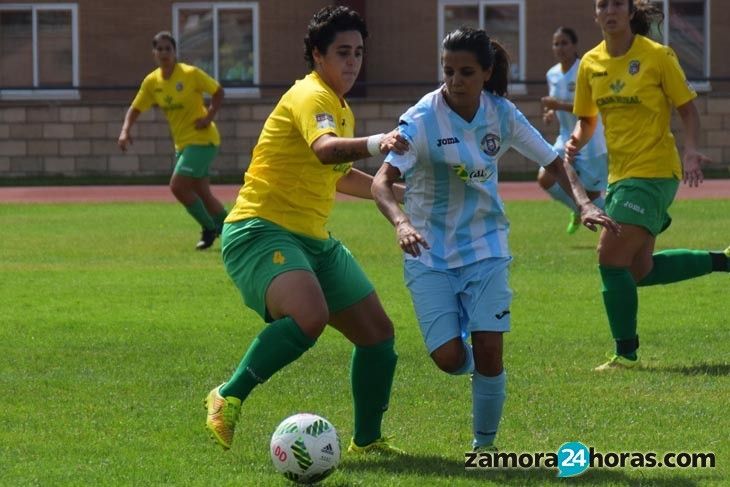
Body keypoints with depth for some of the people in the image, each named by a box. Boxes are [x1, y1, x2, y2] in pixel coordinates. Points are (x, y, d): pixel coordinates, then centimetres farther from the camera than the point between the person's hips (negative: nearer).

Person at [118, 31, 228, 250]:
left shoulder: (191, 74, -14)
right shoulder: (152, 81, 2)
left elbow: (218, 91, -5)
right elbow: (135, 109, 7)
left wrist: (209, 117, -16)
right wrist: (125, 131, -9)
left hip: (202, 139, -6)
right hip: (182, 142, 6)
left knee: (178, 185, -17)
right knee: (201, 192, 7)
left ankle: (209, 228, 0)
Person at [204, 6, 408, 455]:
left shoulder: (342, 108, 17)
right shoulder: (310, 96, -13)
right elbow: (326, 149, -36)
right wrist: (374, 144, -54)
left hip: (313, 240, 10)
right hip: (261, 231, -10)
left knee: (377, 331, 8)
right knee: (310, 316, -34)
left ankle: (367, 439, 24)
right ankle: (228, 398, -18)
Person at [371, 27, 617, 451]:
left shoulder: (502, 115, -6)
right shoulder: (422, 119, -17)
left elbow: (553, 162, 6)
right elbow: (383, 181, -27)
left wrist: (584, 202, -12)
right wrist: (401, 222, -47)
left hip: (485, 248, 2)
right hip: (430, 254, -2)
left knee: (488, 350, -12)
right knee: (449, 357, -13)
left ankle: (485, 445, 8)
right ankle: (480, 369, 25)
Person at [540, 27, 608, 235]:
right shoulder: (552, 75, 6)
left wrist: (558, 106, -31)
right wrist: (551, 113, -2)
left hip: (590, 140, -6)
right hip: (566, 139, 7)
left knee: (590, 191, -3)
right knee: (545, 178, -10)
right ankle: (578, 210, 16)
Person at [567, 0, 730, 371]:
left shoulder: (657, 56, -9)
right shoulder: (591, 64, 7)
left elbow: (687, 108, -4)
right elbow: (587, 120, 17)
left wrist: (690, 149, -20)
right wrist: (576, 142, -4)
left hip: (654, 171, -7)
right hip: (621, 173, 7)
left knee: (611, 258, -14)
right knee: (639, 270, 11)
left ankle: (626, 354, -1)